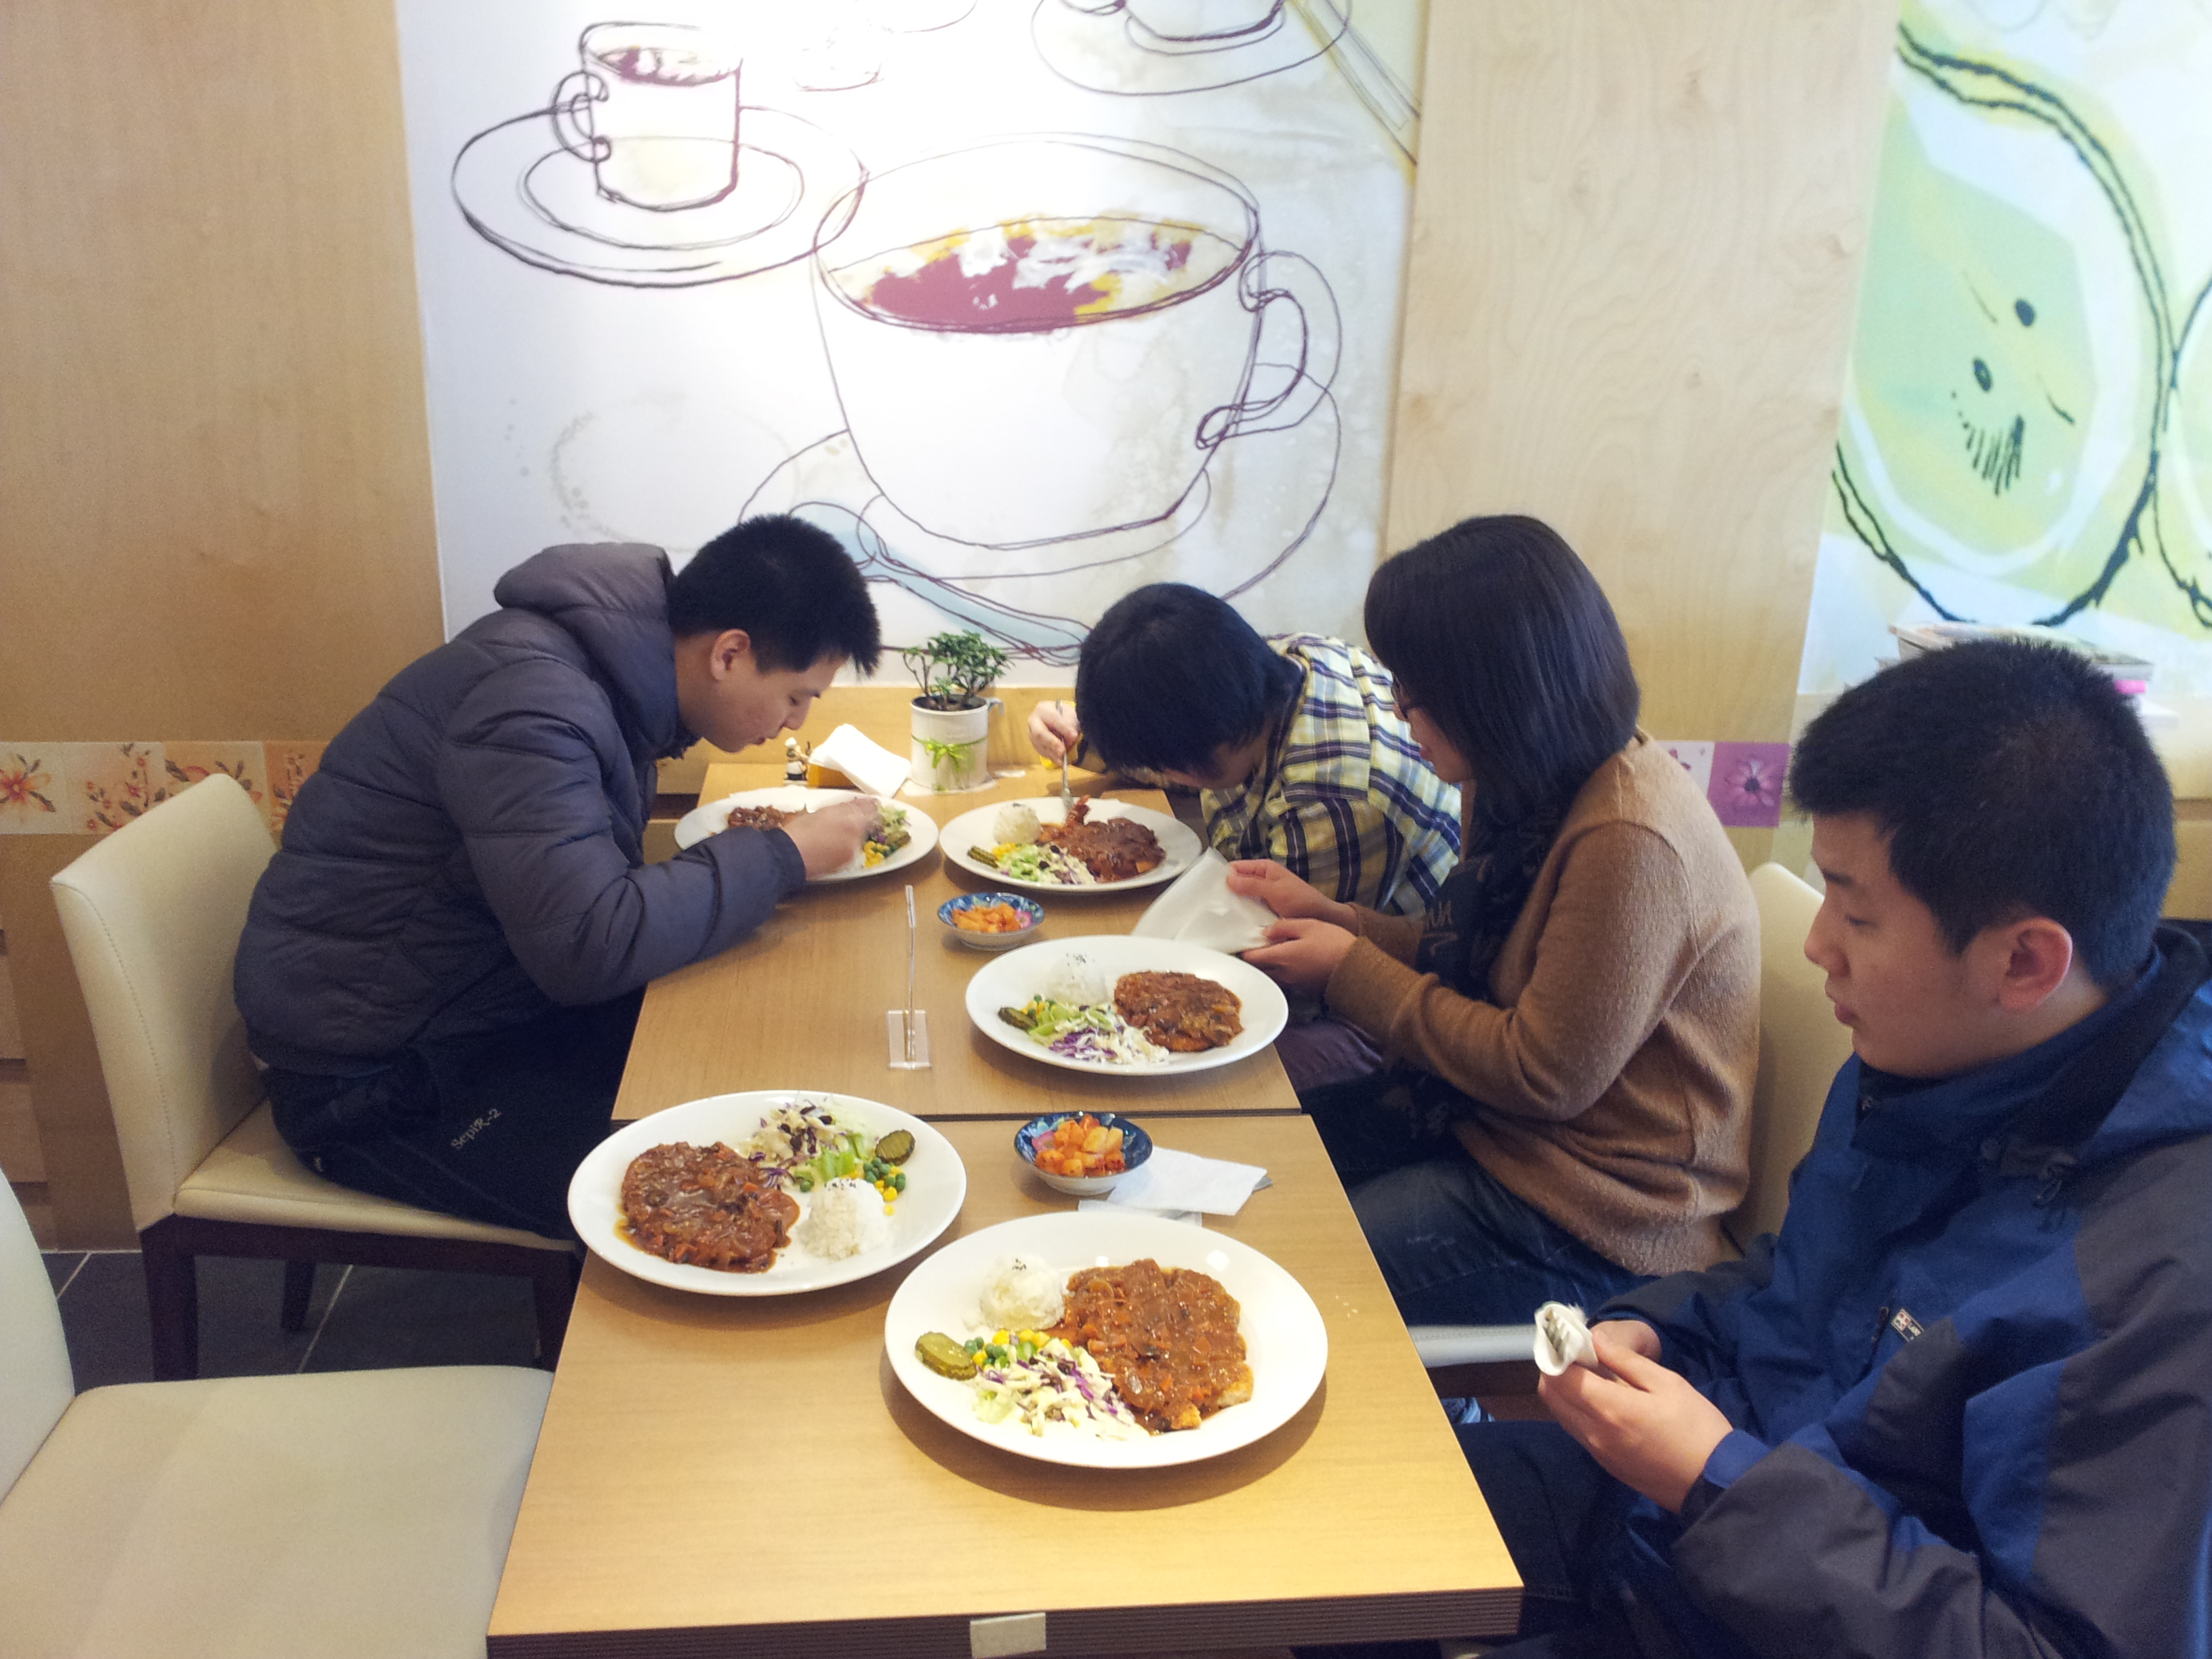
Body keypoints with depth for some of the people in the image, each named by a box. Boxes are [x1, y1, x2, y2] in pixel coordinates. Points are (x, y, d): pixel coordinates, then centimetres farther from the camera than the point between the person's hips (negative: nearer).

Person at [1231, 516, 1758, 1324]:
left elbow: (1546, 1077, -23)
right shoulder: (1542, 787, 1)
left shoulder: (1631, 841, -28)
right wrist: (1330, 917, 3)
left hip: (1590, 1220, -9)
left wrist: (1351, 972, -15)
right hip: (1485, 1117, 9)